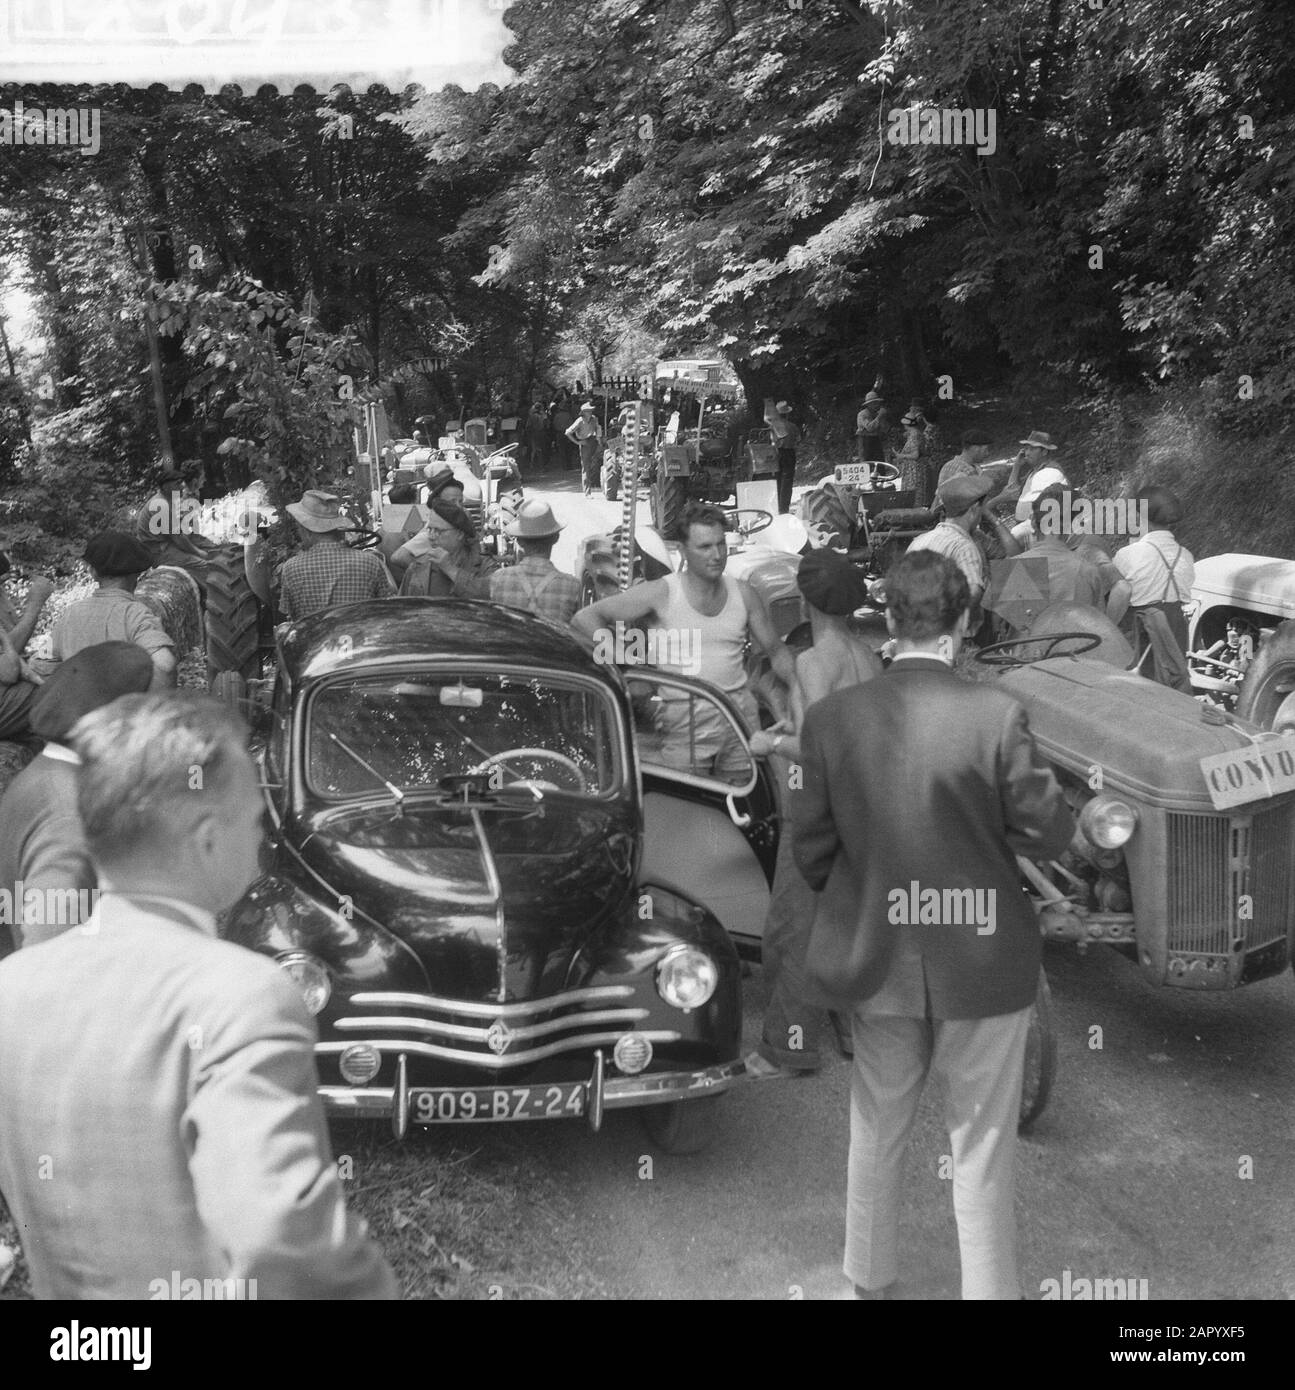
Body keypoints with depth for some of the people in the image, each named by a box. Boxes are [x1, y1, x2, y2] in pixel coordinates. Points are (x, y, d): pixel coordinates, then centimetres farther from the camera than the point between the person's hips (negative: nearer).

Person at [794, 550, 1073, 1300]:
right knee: (983, 1148, 12)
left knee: (877, 1131, 23)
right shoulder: (995, 714, -19)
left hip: (874, 958, 4)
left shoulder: (831, 717, -9)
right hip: (980, 961, -3)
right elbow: (1049, 832, -11)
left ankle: (872, 1278, 41)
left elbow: (812, 844, -2)